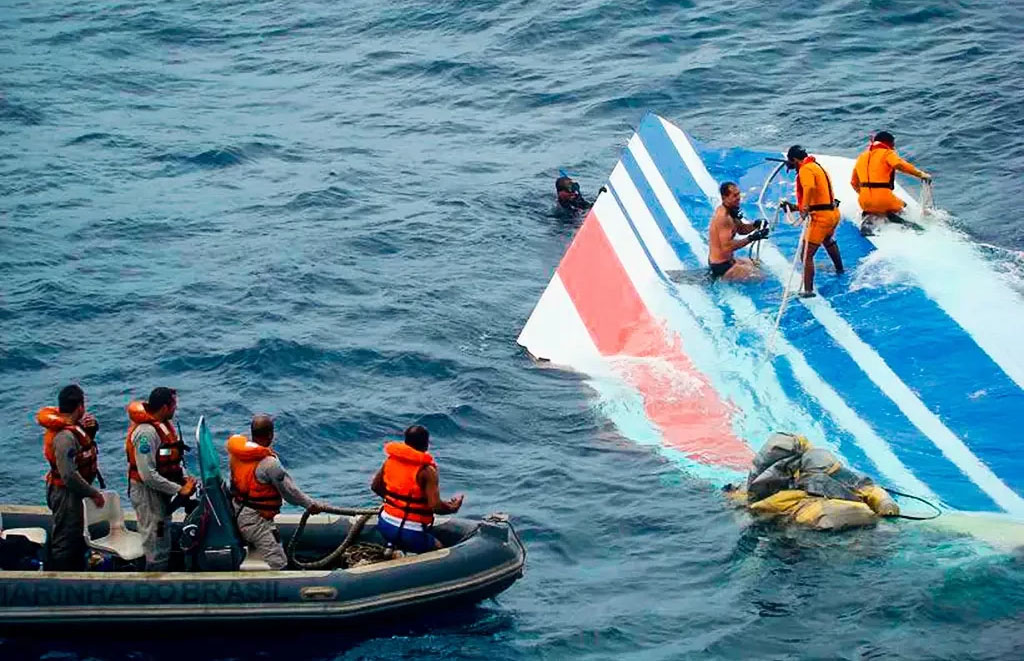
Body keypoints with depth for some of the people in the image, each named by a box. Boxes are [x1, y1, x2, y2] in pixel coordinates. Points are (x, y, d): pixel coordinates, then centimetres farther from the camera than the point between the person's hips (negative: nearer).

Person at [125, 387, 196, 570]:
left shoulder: (164, 425, 5)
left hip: (161, 493, 10)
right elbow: (148, 475, -29)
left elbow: (174, 459, 15)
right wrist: (179, 489, -24)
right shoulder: (146, 432, -25)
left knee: (163, 548, 20)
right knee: (157, 551, -4)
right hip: (148, 493, -10)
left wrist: (185, 478, -4)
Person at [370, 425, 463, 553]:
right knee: (438, 548, 15)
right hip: (410, 533, -6)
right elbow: (435, 505, -20)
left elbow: (375, 487, 14)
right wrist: (452, 508, -1)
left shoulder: (391, 460, 3)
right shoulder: (426, 471, -15)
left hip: (385, 525, 6)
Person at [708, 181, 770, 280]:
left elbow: (741, 229, 17)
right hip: (721, 266, -10)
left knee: (758, 265, 25)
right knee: (758, 277, -12)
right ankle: (719, 278, -2)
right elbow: (727, 246, -31)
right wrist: (751, 238, -31)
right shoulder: (723, 217, -26)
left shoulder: (730, 211, 5)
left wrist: (755, 225, -3)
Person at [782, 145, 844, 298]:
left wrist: (805, 207, -32)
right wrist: (795, 207, 24)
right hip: (833, 212, 10)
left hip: (821, 216, -10)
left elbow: (810, 188, -34)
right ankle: (839, 269, 60)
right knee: (828, 240, 39)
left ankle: (808, 290, -17)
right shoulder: (817, 167, 19)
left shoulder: (805, 169, -11)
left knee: (807, 254, -10)